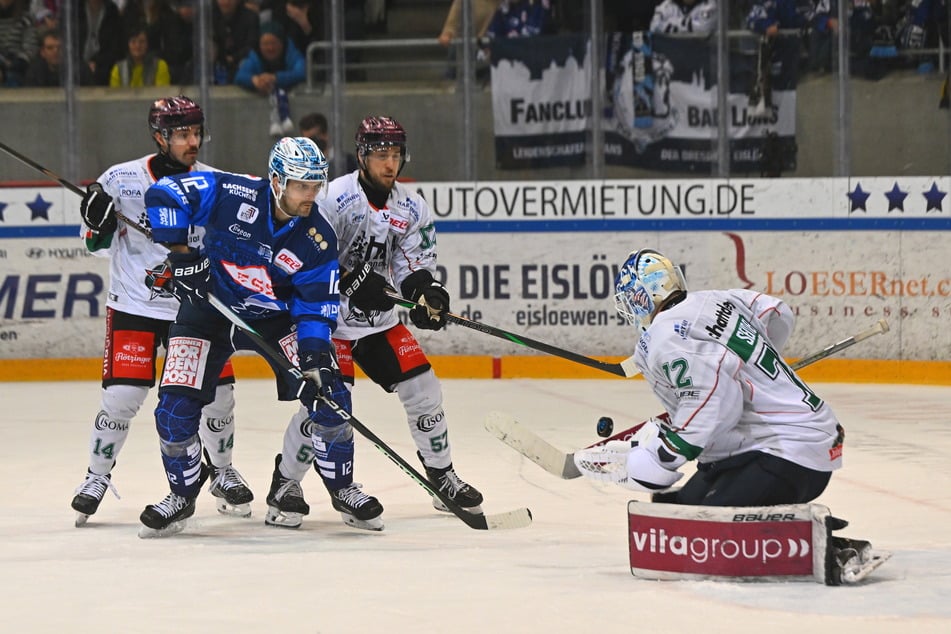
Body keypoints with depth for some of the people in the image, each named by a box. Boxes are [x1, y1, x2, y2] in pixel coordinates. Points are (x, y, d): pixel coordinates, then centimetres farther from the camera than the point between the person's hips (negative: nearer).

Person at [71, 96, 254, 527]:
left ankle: (222, 471, 24)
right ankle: (97, 477, 8)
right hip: (134, 307, -2)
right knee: (122, 395, -11)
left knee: (217, 391, 0)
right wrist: (96, 219, -18)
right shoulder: (121, 180, -7)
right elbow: (98, 244, 2)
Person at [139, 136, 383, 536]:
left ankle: (341, 487, 9)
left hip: (276, 316, 2)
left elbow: (317, 305, -11)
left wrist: (314, 357, -25)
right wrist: (181, 253, -25)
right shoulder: (233, 195, -22)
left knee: (326, 391, -11)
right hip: (210, 307, -2)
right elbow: (164, 194, -20)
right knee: (175, 406, -13)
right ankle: (183, 495, 10)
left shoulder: (317, 241, -13)